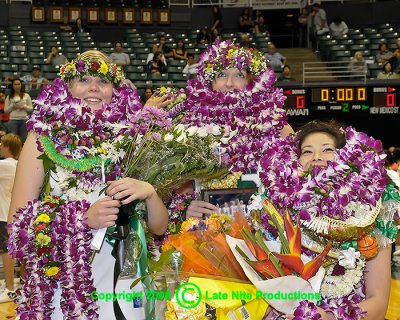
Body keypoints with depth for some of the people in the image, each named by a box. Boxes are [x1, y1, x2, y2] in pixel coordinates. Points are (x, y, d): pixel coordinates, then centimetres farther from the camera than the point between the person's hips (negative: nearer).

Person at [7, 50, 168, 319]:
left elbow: (159, 227, 2)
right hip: (60, 285, -2)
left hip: (120, 283, 2)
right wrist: (84, 220, -20)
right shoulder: (43, 138, -4)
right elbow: (18, 223, -9)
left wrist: (149, 193, -17)